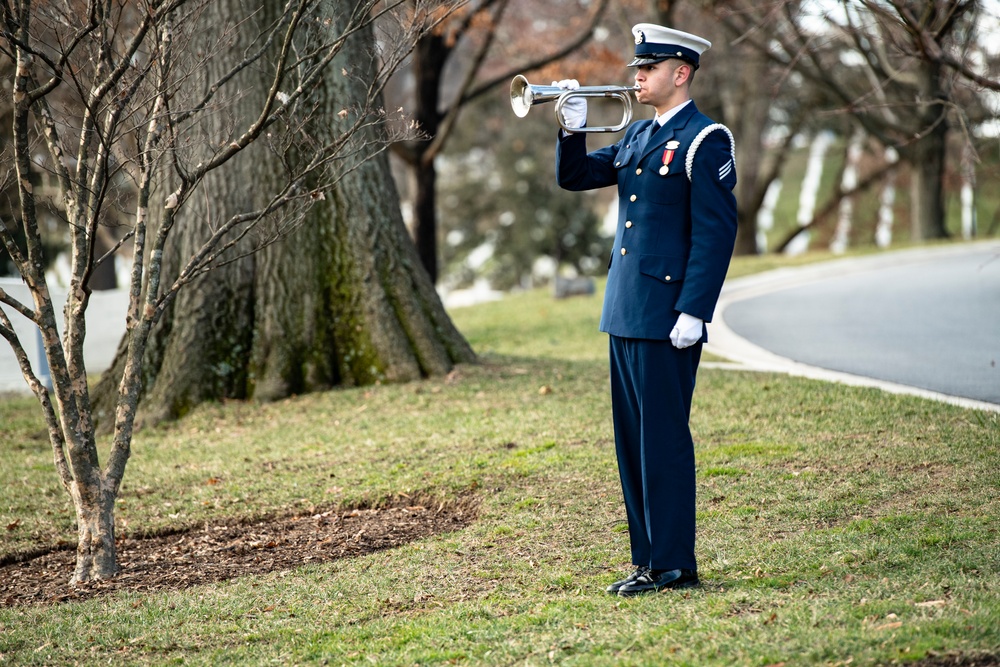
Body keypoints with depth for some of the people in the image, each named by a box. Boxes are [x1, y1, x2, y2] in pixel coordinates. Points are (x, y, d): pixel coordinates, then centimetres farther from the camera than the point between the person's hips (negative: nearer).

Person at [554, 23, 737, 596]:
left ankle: (674, 566, 0)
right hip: (625, 313, 9)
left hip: (666, 316, -9)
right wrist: (574, 129, 1)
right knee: (633, 440, 11)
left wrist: (692, 312, -20)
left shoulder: (705, 140, -9)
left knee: (664, 438, -6)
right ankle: (649, 559, 19)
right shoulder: (638, 136, 16)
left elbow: (717, 232, -15)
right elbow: (575, 177, 21)